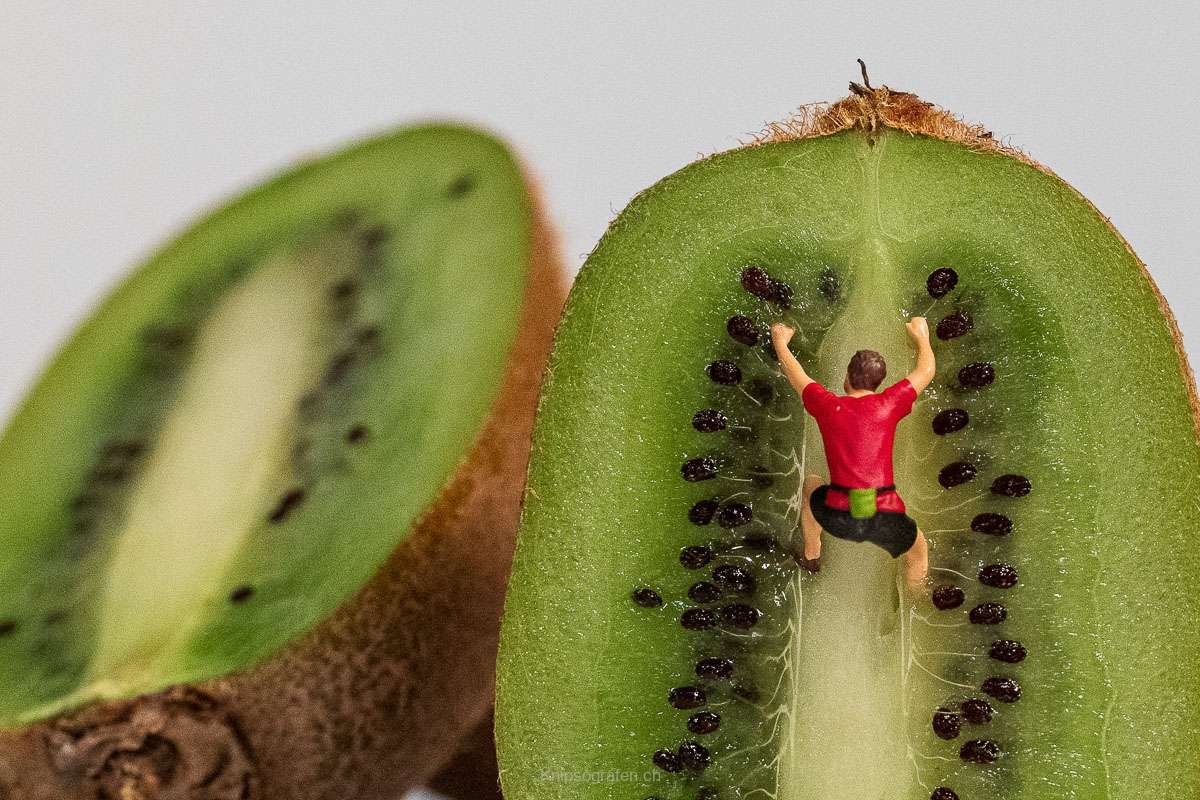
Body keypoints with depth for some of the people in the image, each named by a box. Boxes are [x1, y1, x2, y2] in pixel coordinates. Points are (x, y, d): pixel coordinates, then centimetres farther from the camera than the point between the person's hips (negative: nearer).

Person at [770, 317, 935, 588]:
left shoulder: (829, 405, 3)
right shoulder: (889, 404, 1)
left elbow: (795, 374, 22)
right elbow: (926, 370, 19)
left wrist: (780, 342, 40)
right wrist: (921, 336, 38)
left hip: (840, 518, 1)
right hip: (886, 520, -1)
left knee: (811, 484, 35)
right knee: (918, 550, 32)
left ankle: (811, 558, 47)